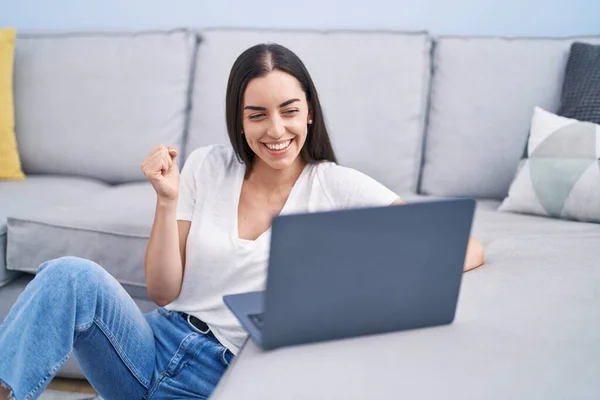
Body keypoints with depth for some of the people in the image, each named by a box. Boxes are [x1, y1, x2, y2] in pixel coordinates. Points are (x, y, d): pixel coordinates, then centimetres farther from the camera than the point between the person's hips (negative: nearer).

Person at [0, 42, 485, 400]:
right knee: (71, 275, -28)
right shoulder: (206, 167, 2)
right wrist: (168, 201, -12)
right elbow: (164, 291, 2)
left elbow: (468, 249, -9)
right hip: (157, 342, 2)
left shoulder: (339, 188, -5)